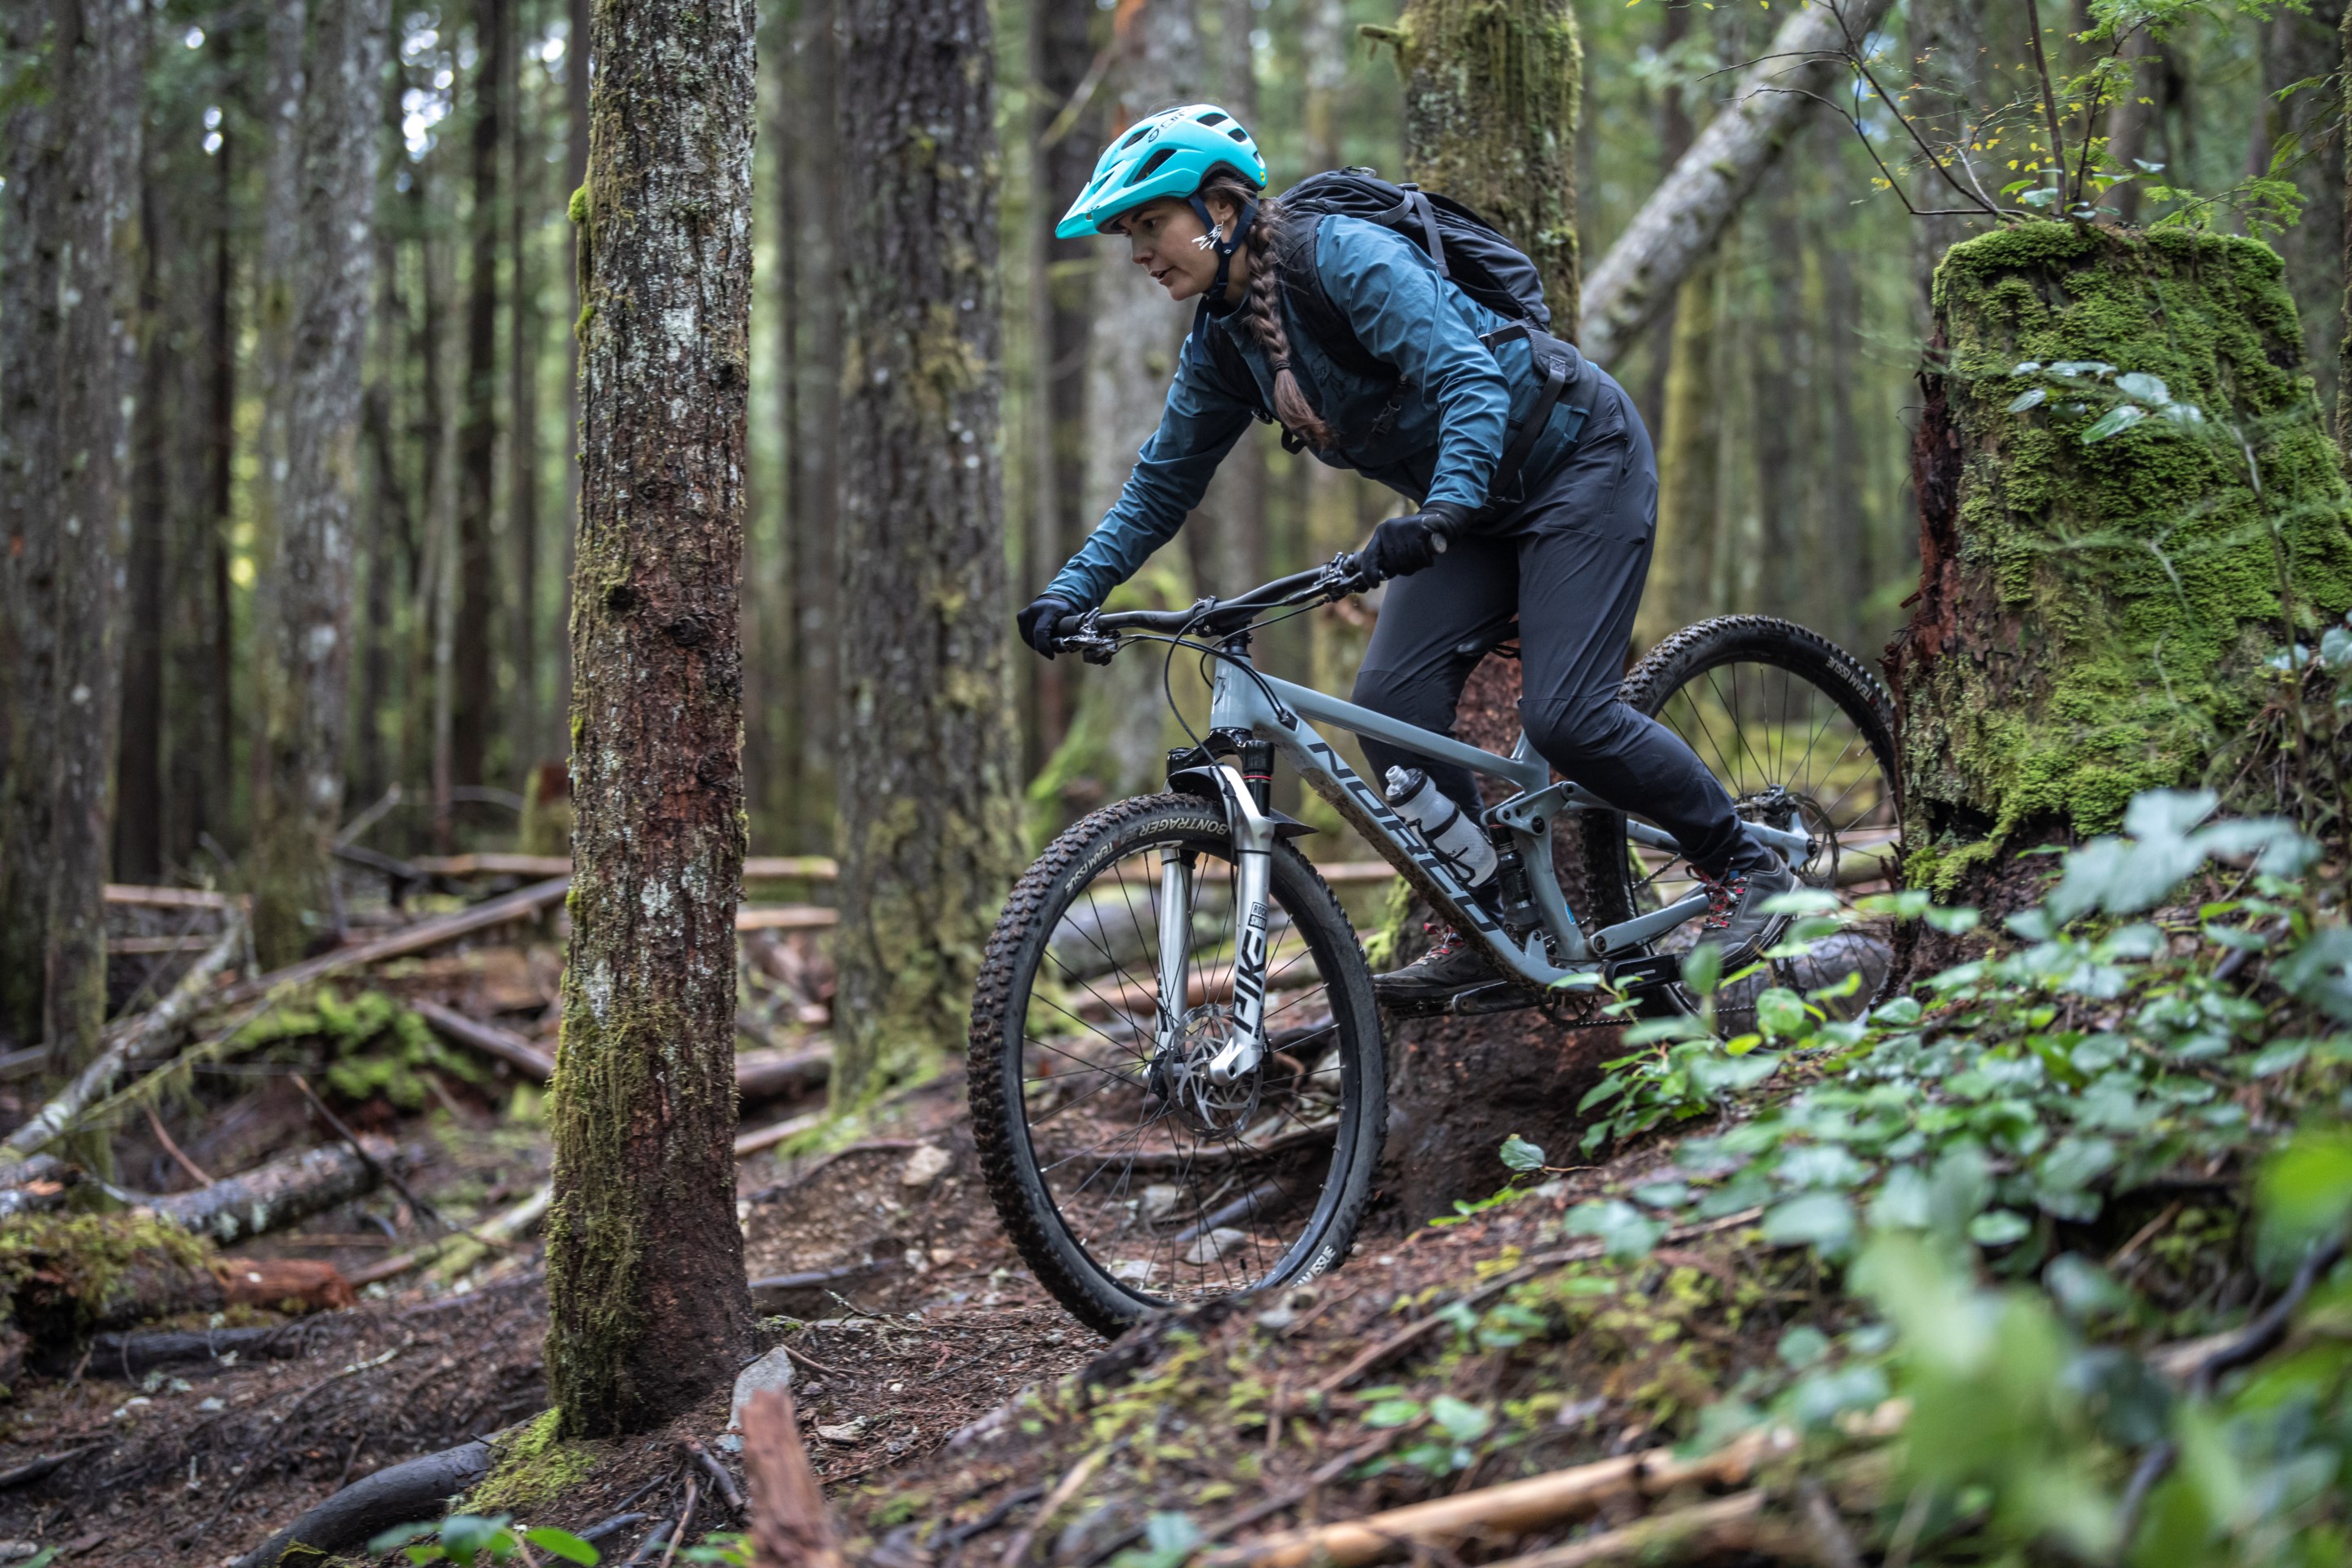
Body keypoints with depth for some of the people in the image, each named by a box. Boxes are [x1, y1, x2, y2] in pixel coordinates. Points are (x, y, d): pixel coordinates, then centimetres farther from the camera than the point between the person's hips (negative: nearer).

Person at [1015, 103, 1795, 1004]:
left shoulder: (1347, 257, -24)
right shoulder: (1222, 346, 1)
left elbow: (1470, 378, -34)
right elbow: (1162, 487, 10)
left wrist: (1443, 510, -49)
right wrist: (1070, 593, -1)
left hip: (1578, 458, -8)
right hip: (1477, 501, 8)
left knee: (1563, 716, -18)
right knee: (1392, 701, -11)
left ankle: (1747, 869, 2)